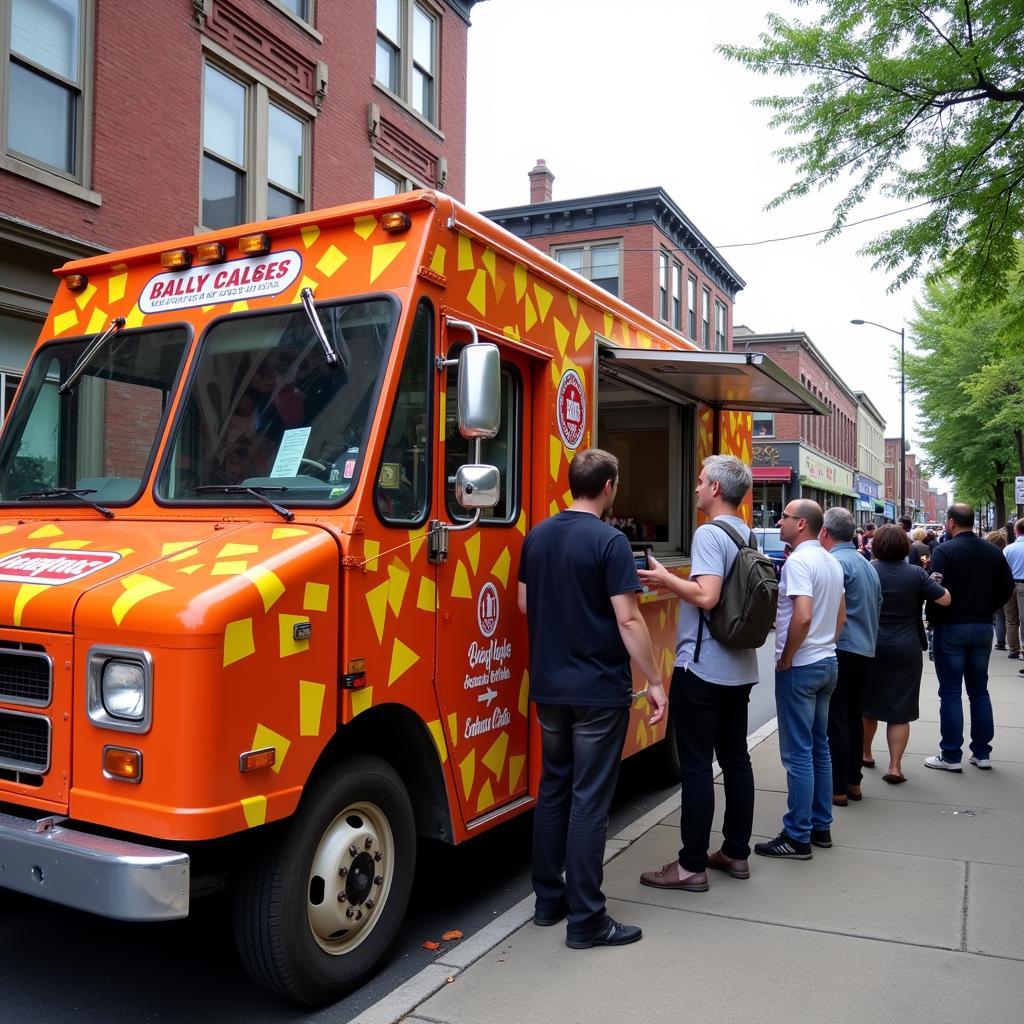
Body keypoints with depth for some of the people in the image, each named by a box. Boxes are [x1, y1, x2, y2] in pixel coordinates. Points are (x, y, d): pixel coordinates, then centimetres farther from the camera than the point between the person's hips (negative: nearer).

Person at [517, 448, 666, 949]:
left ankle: (548, 899, 26)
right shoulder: (610, 542, -15)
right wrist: (654, 681, -11)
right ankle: (585, 920, 8)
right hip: (599, 691, -6)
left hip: (548, 686, 6)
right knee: (589, 801, 0)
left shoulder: (537, 536, 5)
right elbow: (627, 620, -17)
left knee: (553, 789, 16)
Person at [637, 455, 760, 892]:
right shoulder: (749, 536, 11)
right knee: (735, 758, 14)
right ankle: (736, 853, 24)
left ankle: (692, 865, 4)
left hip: (702, 668, -9)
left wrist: (665, 579, -12)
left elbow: (706, 597, -26)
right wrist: (674, 581, 19)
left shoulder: (709, 534, -15)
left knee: (696, 764, -3)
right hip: (739, 668, 9)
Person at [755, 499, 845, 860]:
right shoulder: (832, 562, 11)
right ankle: (821, 826, 24)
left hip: (800, 667, -9)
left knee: (798, 753, -2)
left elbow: (802, 617, -28)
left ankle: (797, 837, 5)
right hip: (827, 662, 9)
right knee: (819, 748, 16)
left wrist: (785, 658, -17)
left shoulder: (798, 561, -18)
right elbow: (841, 615, 19)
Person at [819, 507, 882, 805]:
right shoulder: (866, 564, 15)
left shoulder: (834, 563, -15)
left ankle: (838, 788, 1)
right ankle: (853, 781, 22)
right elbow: (877, 606, 21)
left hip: (841, 651, -9)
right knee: (853, 716, 15)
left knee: (836, 719, -3)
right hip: (866, 652, 9)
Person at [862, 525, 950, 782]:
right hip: (906, 649, -1)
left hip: (871, 646, 1)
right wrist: (931, 582, 10)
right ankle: (895, 766, -1)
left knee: (867, 703, 18)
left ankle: (865, 753, 31)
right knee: (900, 711, 4)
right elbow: (945, 600, -8)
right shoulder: (916, 573, -7)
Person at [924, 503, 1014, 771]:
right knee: (979, 690, 13)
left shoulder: (945, 550, -12)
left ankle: (951, 756, 3)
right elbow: (1007, 588, 5)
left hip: (951, 628, -5)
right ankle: (982, 752, 17)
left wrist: (933, 618, -4)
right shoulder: (993, 552, 4)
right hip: (983, 628, 5)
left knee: (951, 691, 0)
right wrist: (986, 608, 14)